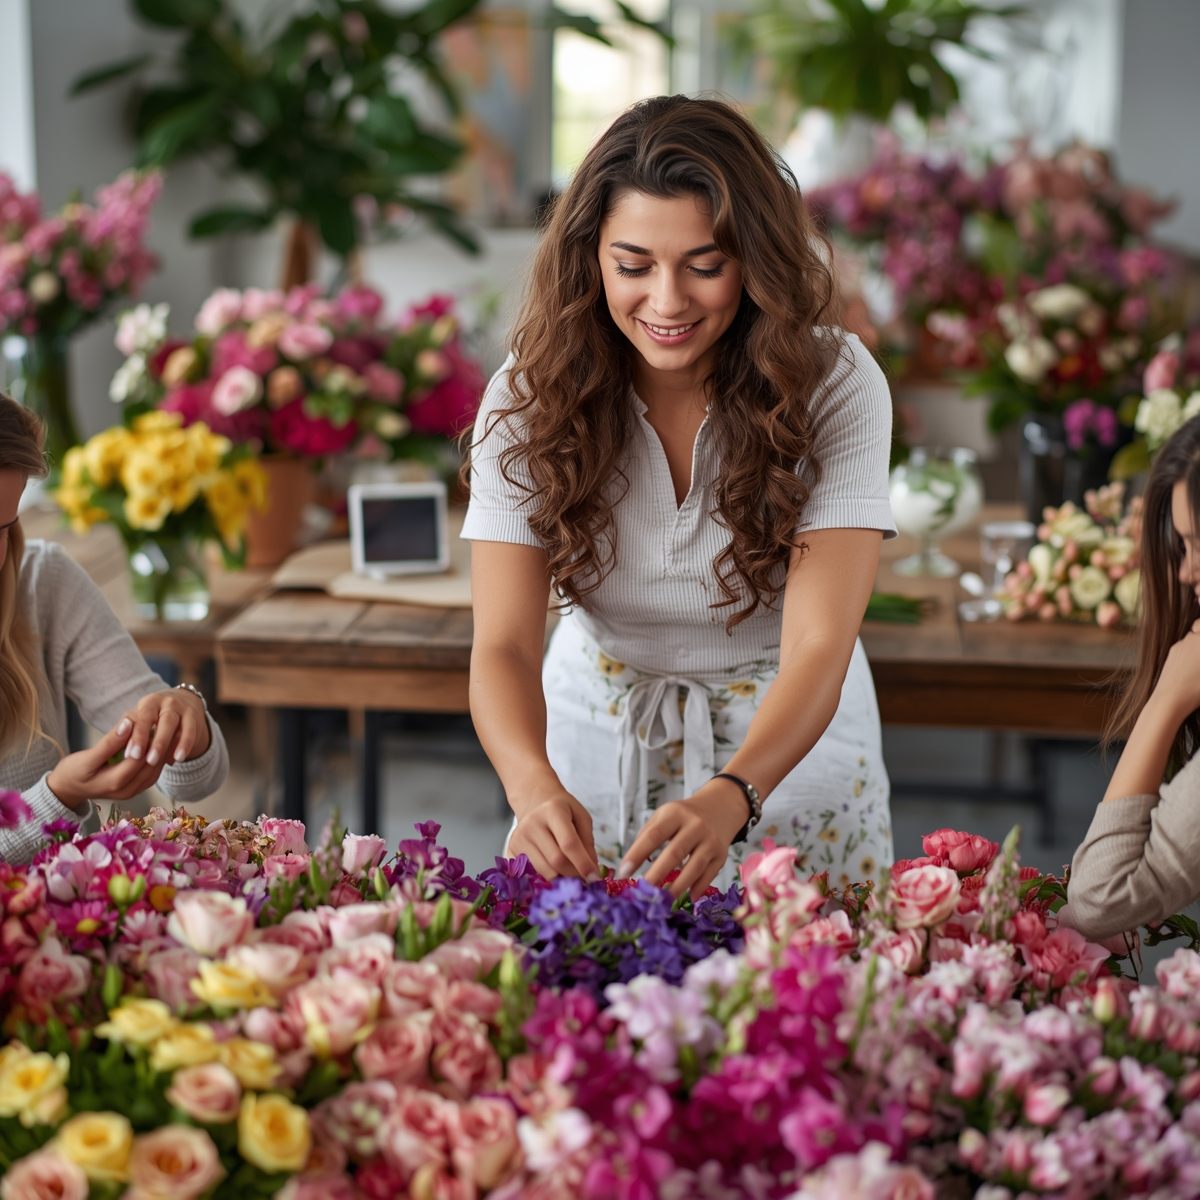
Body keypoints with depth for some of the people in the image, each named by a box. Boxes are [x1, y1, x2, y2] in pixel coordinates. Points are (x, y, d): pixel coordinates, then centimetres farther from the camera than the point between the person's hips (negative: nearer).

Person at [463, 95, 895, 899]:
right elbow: (504, 644, -21)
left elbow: (818, 648, -28)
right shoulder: (531, 396, -16)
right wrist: (535, 784, -43)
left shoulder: (834, 384, -20)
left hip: (787, 744, -1)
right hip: (598, 742, 1)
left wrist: (730, 798, -47)